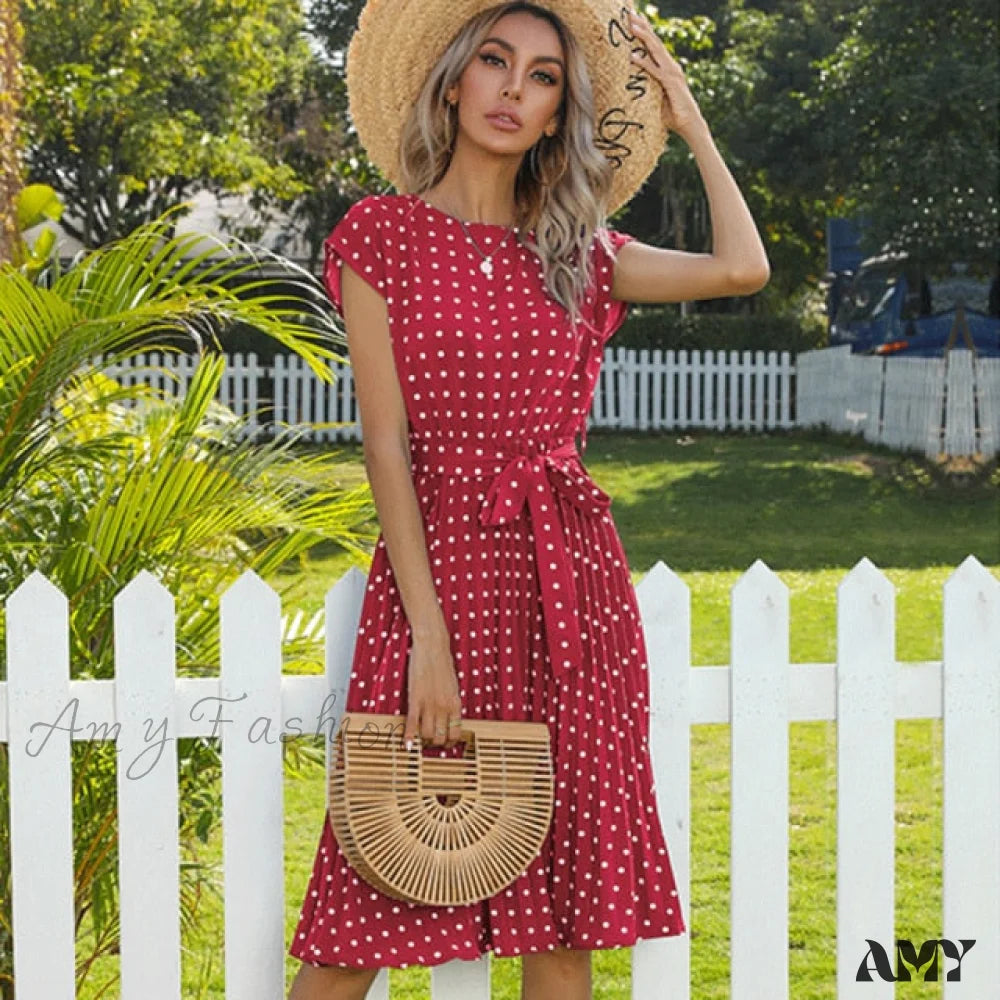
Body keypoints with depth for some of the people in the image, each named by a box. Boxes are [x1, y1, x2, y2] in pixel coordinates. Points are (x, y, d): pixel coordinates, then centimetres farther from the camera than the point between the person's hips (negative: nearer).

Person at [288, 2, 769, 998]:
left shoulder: (574, 251, 12)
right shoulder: (380, 233, 2)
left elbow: (741, 266, -1)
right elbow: (385, 443, -5)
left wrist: (687, 117, 11)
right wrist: (427, 633, -13)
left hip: (574, 578, 4)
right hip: (439, 563, -4)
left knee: (563, 914, 5)